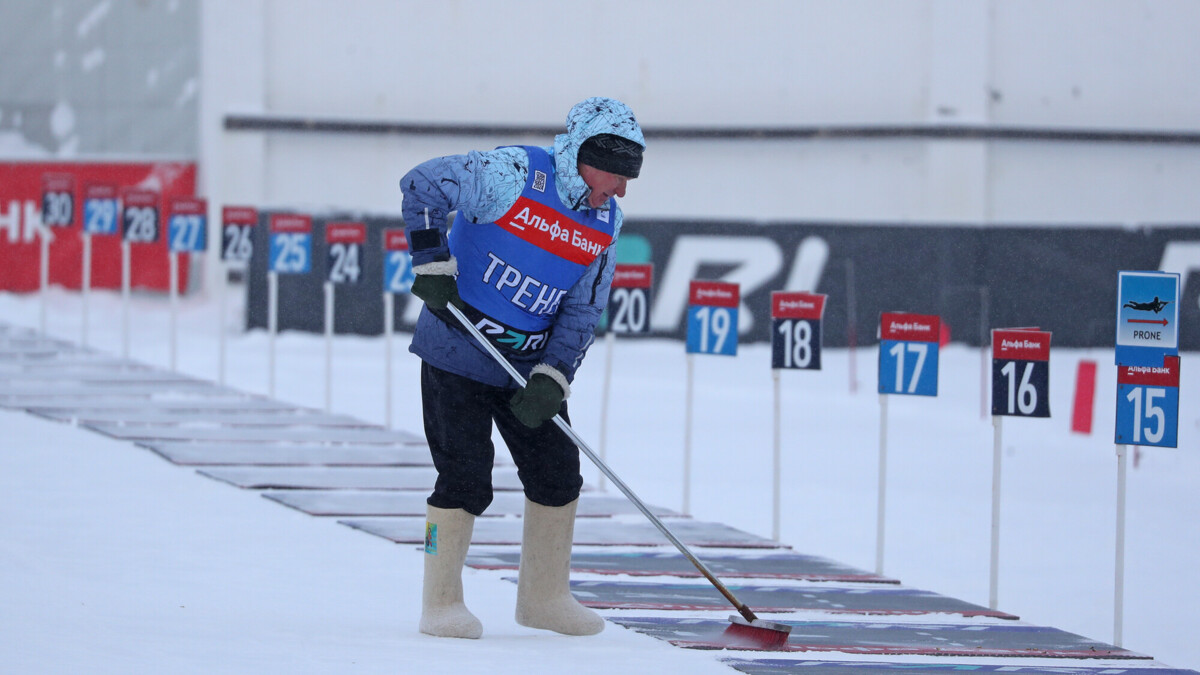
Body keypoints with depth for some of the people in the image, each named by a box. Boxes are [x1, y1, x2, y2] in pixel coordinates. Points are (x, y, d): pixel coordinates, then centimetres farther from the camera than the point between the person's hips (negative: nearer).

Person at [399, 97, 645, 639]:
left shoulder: (604, 223, 0)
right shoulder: (512, 174, -19)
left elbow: (582, 309, 1)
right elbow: (420, 186, -15)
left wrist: (551, 378, -11)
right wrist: (432, 264, -17)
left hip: (528, 364, 6)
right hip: (457, 350, -6)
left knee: (558, 473, 5)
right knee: (465, 478, -10)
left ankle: (544, 598, 20)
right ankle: (441, 603, 2)